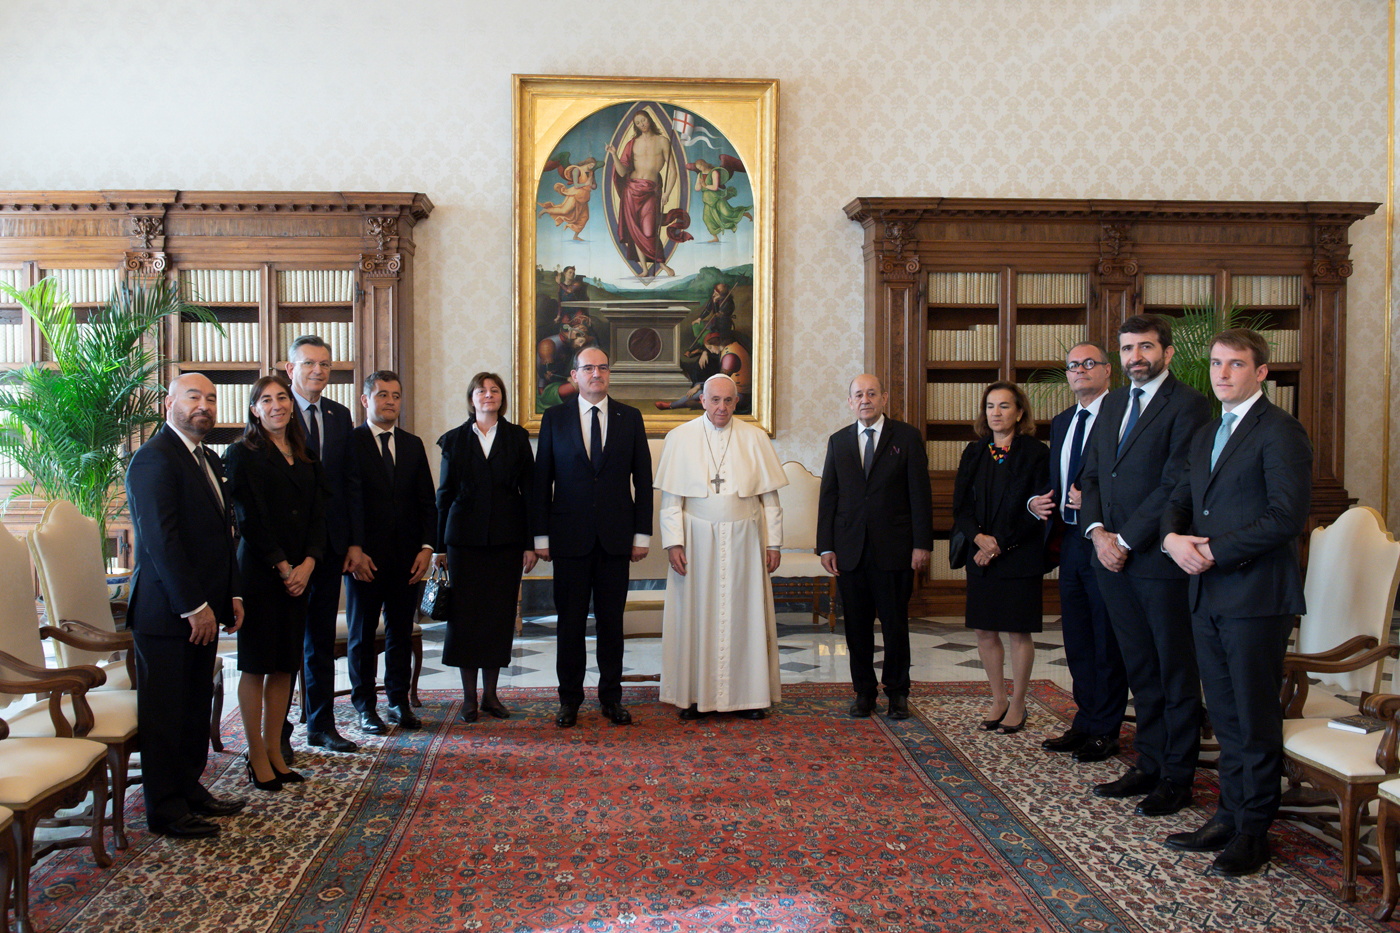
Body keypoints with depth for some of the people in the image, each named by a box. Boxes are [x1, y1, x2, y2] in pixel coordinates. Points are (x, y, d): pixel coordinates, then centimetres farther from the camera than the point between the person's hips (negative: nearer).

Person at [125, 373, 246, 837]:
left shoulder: (208, 458, 16)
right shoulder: (155, 459, -14)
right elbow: (160, 539, -20)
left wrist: (232, 594, 11)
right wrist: (194, 605, -20)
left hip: (201, 607, 9)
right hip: (166, 610, -9)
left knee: (196, 707, 15)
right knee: (165, 712, 1)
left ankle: (190, 790, 27)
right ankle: (166, 811, 11)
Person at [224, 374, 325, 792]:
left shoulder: (305, 458, 14)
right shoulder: (243, 454, -3)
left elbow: (318, 515, 8)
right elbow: (250, 518, -10)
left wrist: (308, 563, -7)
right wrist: (282, 567, -12)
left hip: (299, 573, 5)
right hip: (259, 572, -5)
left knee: (285, 664, 9)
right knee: (256, 664, 1)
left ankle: (274, 751, 18)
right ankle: (257, 757, 10)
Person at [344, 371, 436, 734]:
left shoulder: (413, 444, 12)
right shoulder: (349, 441, -1)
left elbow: (427, 500, 11)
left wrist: (426, 546, 0)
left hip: (408, 557, 4)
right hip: (365, 557, -4)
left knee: (401, 632, 9)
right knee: (362, 634, 7)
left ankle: (399, 702, 19)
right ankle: (365, 706, 17)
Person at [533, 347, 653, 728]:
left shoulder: (630, 418, 7)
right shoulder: (555, 418, 5)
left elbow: (642, 479, 6)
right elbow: (542, 480, 4)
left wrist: (642, 533, 0)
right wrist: (541, 536, -1)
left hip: (616, 536, 1)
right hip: (570, 536, -1)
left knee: (612, 620, 7)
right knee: (570, 621, 5)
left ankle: (611, 696, 18)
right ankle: (570, 699, 16)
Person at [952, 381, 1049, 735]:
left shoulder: (1035, 453, -4)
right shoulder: (974, 453, 10)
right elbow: (960, 505, 5)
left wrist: (999, 545, -13)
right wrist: (979, 537, -13)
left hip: (1019, 556, -4)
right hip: (980, 556, 4)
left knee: (1019, 632, 2)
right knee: (984, 631, 7)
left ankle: (1018, 705, 14)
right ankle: (999, 699, 22)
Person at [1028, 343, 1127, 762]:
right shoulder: (1061, 423, 17)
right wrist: (1036, 501, 5)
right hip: (1071, 540, 8)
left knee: (1108, 643, 2)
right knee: (1077, 640, 15)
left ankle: (1105, 731, 13)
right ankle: (1085, 723, 27)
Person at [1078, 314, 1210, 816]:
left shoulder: (1188, 404, -8)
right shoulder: (1113, 403, 16)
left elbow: (1175, 485, -15)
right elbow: (1090, 475, 14)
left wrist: (1125, 540, -14)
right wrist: (1098, 532, -1)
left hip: (1160, 558, -7)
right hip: (1112, 558, 7)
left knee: (1176, 671, 5)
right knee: (1140, 670, 14)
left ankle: (1177, 777, 14)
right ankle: (1149, 765, 24)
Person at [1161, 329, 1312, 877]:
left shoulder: (1279, 431, -9)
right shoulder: (1205, 436, 18)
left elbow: (1287, 516, -17)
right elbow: (1180, 498, 20)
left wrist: (1214, 550, -15)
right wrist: (1173, 537, -3)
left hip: (1256, 596, -8)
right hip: (1208, 594, 8)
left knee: (1256, 718, 2)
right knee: (1225, 715, 14)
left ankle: (1254, 832, 12)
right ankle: (1229, 817, 24)